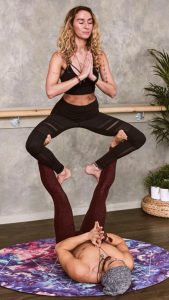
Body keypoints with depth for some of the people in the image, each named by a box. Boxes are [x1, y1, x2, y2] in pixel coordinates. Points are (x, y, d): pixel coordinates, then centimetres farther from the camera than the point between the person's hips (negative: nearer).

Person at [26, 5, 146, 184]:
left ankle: (97, 166, 9)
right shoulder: (60, 57, -11)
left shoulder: (99, 55, -1)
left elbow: (112, 92, -5)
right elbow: (50, 91, -26)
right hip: (65, 113, -3)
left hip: (91, 113, 3)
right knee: (33, 145, -29)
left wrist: (93, 77, -21)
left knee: (138, 138, -10)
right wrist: (80, 76, -27)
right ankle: (61, 170, 2)